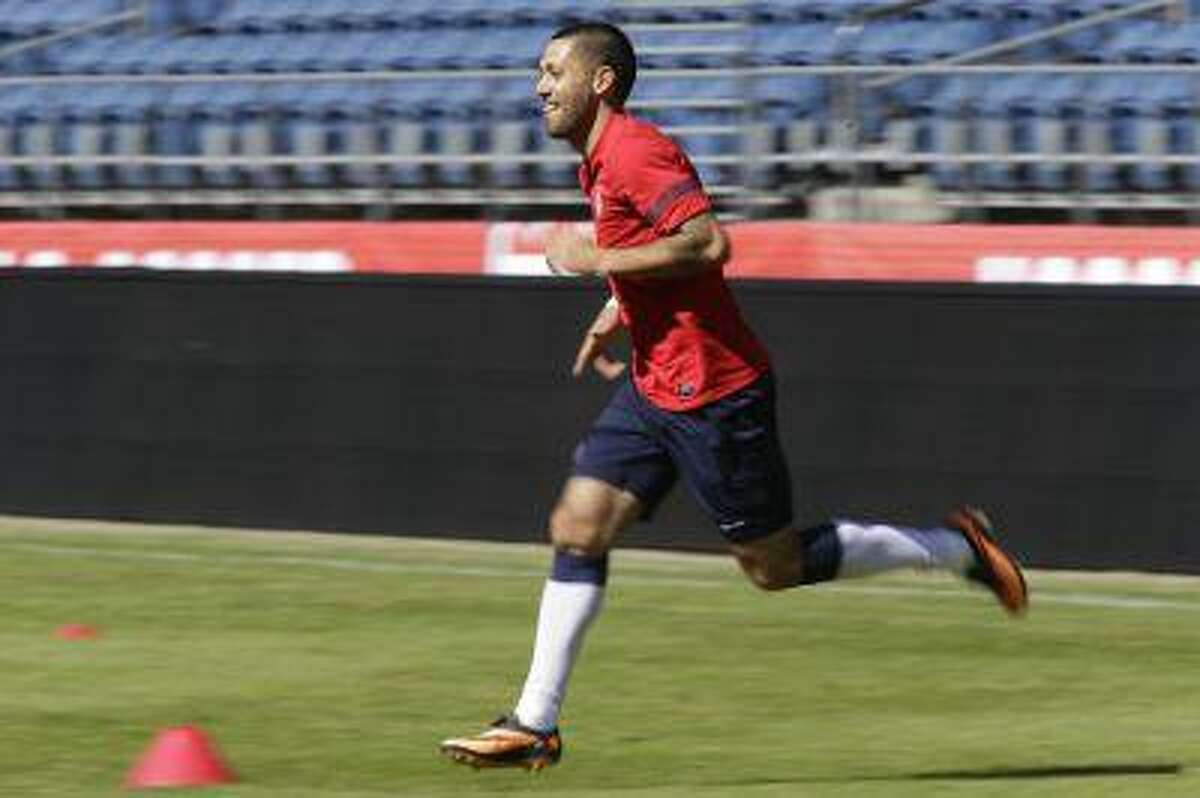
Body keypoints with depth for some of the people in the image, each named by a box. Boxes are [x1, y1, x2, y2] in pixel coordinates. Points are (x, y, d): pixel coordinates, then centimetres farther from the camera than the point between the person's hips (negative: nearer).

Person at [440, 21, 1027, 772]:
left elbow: (708, 242, -30)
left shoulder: (634, 152, -18)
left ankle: (957, 547, 15)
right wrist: (620, 311, 18)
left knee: (777, 566, 1)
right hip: (654, 386, 9)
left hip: (712, 392, -9)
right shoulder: (603, 160, 13)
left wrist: (599, 259, -24)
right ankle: (535, 724, 0)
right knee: (577, 530, 0)